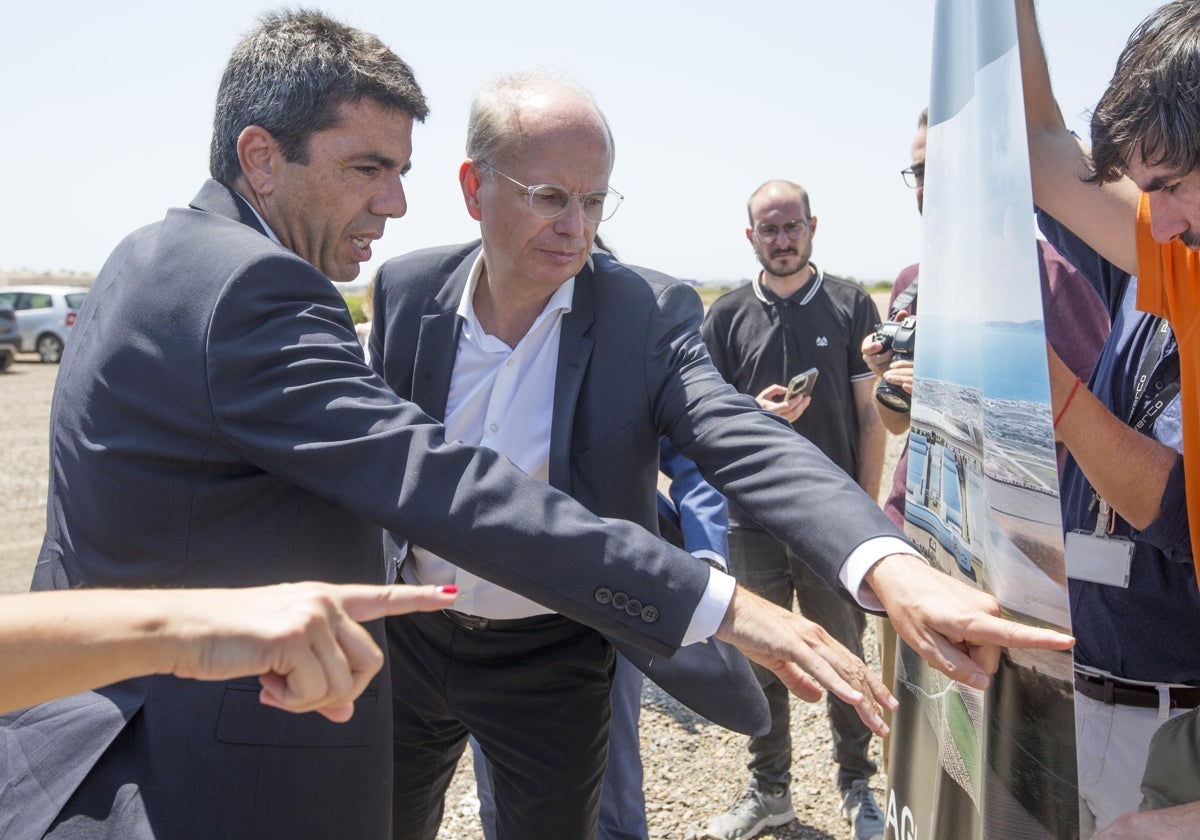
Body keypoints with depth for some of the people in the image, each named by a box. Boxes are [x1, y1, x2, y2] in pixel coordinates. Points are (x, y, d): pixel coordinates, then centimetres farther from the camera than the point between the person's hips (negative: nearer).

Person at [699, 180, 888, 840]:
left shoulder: (851, 305, 2)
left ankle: (856, 785, 32)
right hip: (752, 520, 2)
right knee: (758, 660, 11)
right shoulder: (726, 316, 5)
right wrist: (754, 413, -14)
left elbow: (871, 416, 2)